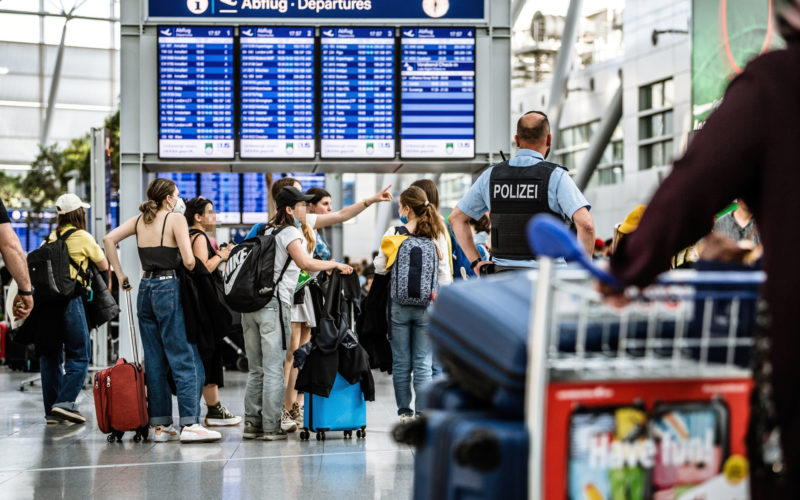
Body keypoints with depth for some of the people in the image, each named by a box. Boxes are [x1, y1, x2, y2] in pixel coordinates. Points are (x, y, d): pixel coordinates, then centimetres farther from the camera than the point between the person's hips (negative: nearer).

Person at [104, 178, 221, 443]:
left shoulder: (139, 220, 11)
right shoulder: (176, 219, -7)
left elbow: (109, 239, 4)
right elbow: (188, 261, -14)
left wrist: (120, 275, 7)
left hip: (145, 289, 6)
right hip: (169, 289, -6)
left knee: (155, 361, 10)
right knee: (186, 359, -3)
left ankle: (159, 424, 12)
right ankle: (190, 423, -9)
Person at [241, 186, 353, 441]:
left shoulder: (263, 230, 18)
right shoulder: (290, 233, -5)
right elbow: (305, 263, -20)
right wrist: (336, 264, -10)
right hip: (274, 304, -7)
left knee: (256, 369, 11)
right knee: (273, 369, -4)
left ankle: (252, 423, 12)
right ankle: (271, 427, -4)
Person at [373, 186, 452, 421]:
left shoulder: (393, 233, -5)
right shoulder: (437, 235, -1)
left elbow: (380, 267, 0)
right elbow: (444, 274, 2)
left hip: (398, 304, -1)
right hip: (426, 306, 1)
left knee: (401, 362, 8)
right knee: (423, 363, 4)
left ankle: (404, 411, 13)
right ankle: (422, 413, 1)